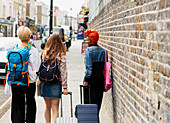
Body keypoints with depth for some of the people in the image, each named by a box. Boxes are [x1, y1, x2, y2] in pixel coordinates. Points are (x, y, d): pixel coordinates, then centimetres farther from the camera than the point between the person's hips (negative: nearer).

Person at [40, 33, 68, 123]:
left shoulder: (44, 54, 0)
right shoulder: (60, 55, -9)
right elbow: (63, 72, -11)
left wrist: (39, 83, 12)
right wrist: (65, 87, -9)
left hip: (44, 83, 3)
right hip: (56, 83, -3)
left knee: (47, 107, 19)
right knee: (55, 108, 0)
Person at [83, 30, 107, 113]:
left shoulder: (89, 50, -9)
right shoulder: (103, 50, 10)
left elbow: (88, 66, -15)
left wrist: (86, 80, -13)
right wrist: (104, 80, 14)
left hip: (92, 76, -6)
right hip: (101, 76, 6)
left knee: (89, 100, 1)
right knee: (98, 100, 12)